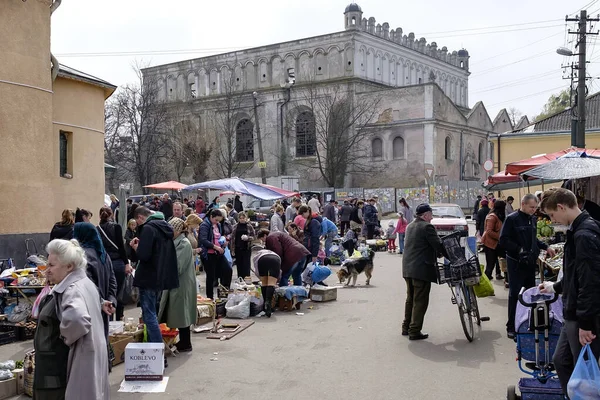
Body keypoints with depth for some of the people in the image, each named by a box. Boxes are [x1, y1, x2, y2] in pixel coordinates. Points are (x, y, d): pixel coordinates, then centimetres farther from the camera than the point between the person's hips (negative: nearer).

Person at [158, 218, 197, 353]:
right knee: (178, 314, 14)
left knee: (181, 313, -1)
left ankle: (185, 344, 8)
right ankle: (183, 342, 23)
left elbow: (177, 266, -20)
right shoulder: (175, 242, 12)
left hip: (182, 285, -9)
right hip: (175, 283, 9)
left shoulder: (184, 244, -15)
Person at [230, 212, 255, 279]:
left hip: (246, 249, -2)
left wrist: (247, 238, -21)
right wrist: (232, 249, 2)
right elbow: (232, 238, 6)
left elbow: (253, 237, 1)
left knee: (246, 265, -5)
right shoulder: (235, 226, 6)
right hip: (238, 249, 2)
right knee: (239, 265, 7)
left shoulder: (249, 226, 0)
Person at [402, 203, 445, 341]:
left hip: (408, 268, 9)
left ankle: (406, 327, 25)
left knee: (410, 299, 18)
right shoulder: (427, 226, -13)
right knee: (420, 301, -1)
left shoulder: (410, 226, 14)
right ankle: (415, 331, 2)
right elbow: (438, 245, -14)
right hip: (422, 269, -9)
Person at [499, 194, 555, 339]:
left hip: (530, 262, 7)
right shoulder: (512, 219, -11)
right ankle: (511, 327, 4)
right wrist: (520, 250, -22)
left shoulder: (533, 220, 11)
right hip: (516, 263, -7)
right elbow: (503, 241, -16)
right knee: (515, 294, -3)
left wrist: (545, 247, 11)